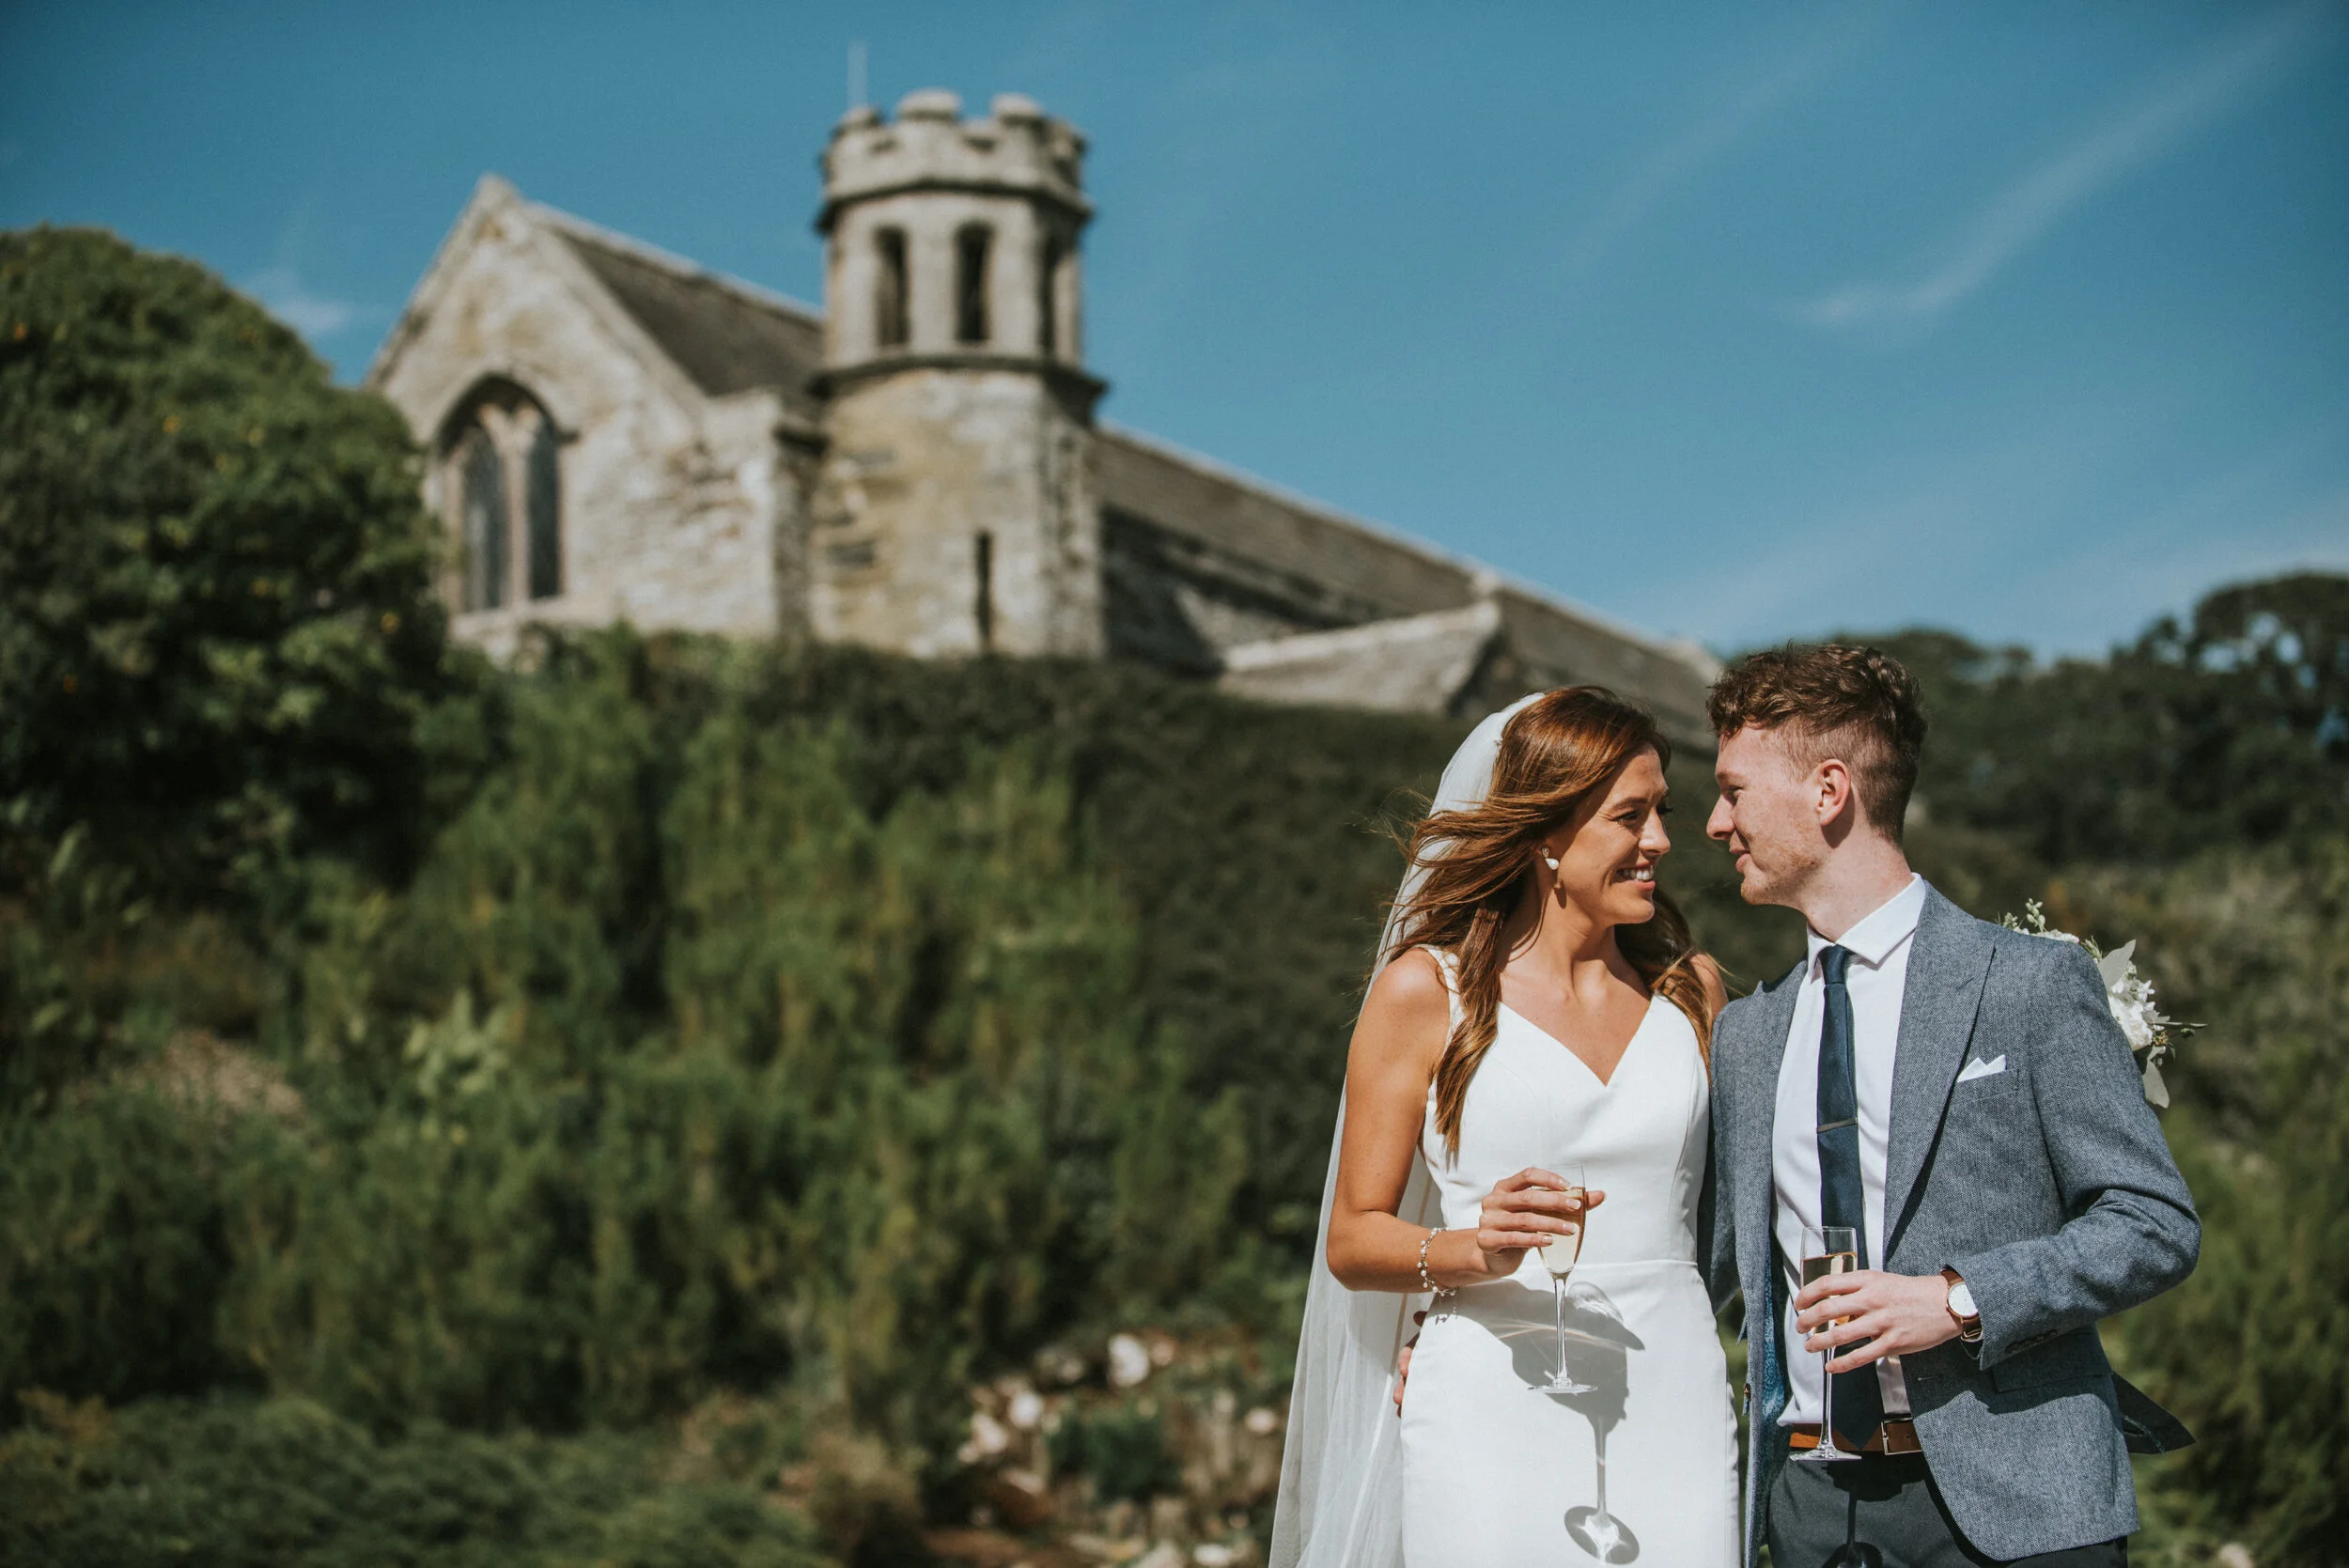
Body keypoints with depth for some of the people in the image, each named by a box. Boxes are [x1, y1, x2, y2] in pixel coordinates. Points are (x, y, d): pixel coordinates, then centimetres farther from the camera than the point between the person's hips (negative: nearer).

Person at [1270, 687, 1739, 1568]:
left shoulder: (1690, 990, 12)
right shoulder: (1426, 990, 0)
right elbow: (1353, 1239, 0)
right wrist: (1475, 1251, -18)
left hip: (1673, 1420, 3)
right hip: (1491, 1423, -3)